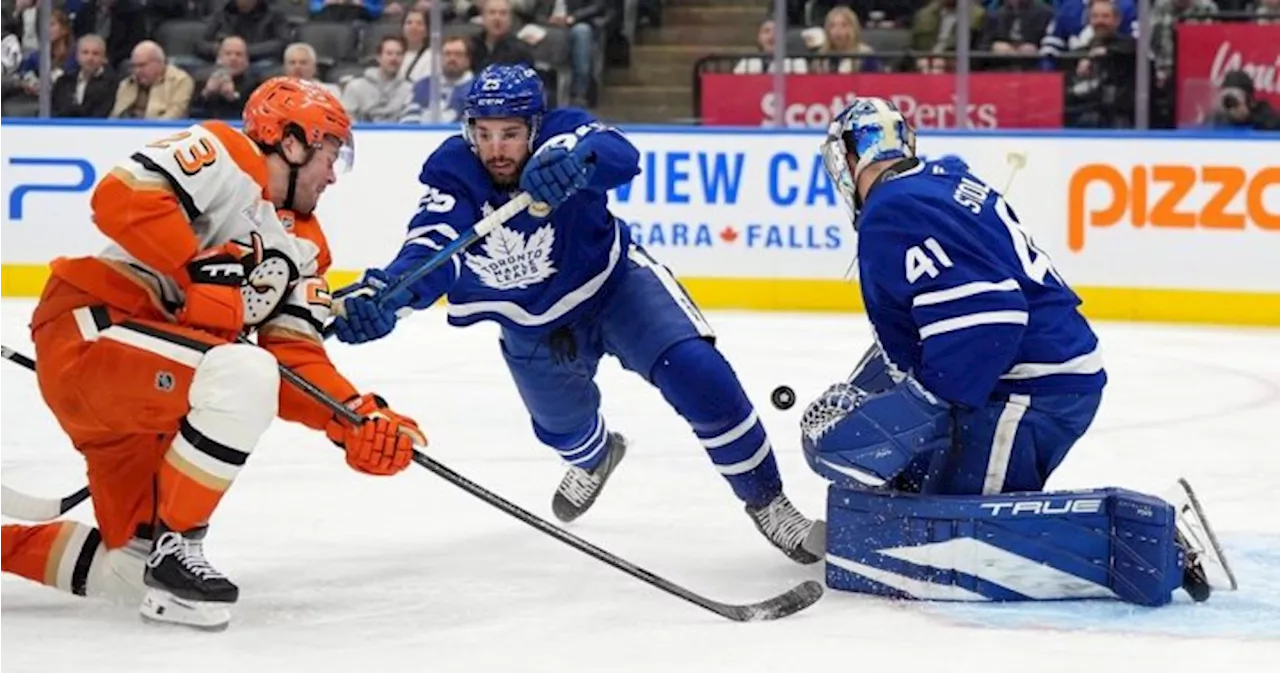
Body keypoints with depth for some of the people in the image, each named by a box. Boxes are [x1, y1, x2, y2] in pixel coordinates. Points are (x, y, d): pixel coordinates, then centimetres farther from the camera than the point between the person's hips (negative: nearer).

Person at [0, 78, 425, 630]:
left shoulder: (305, 246, 16)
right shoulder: (226, 157, -9)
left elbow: (295, 357, 7)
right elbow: (121, 197, -24)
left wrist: (357, 419, -8)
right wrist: (196, 274, -24)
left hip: (135, 387, 9)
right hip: (86, 333, -9)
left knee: (136, 576, 6)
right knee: (243, 375, -33)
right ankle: (175, 546, -21)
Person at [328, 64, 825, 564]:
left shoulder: (559, 135, -30)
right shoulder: (450, 175, -26)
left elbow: (620, 156, -51)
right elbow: (429, 253, -39)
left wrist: (576, 162, -75)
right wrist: (382, 293, -61)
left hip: (613, 282, -3)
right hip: (532, 327, 3)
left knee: (698, 375, -23)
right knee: (563, 427, 24)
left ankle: (764, 500, -3)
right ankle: (595, 454, 65)